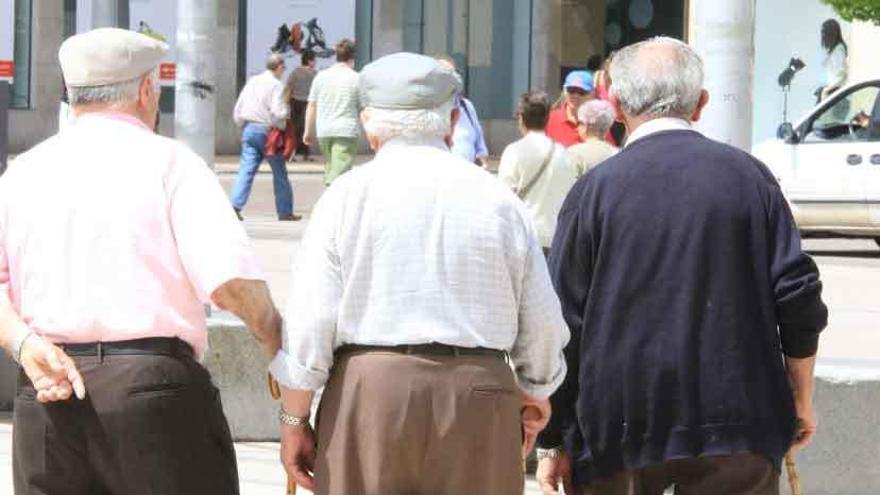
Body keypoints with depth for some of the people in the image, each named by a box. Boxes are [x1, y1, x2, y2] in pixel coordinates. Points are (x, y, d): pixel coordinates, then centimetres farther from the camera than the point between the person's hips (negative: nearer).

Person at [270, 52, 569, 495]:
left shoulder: (346, 196, 0)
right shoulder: (498, 200, 6)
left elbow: (309, 323, -3)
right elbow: (543, 325, 11)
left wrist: (294, 420, 5)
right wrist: (533, 396, 28)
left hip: (368, 392, -2)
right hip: (479, 395, 2)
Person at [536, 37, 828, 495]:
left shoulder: (593, 190, -3)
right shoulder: (749, 177, 1)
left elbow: (562, 320, -2)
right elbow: (798, 297, 0)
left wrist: (551, 442, 4)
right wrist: (801, 400, 13)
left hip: (617, 427, -1)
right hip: (736, 422, 1)